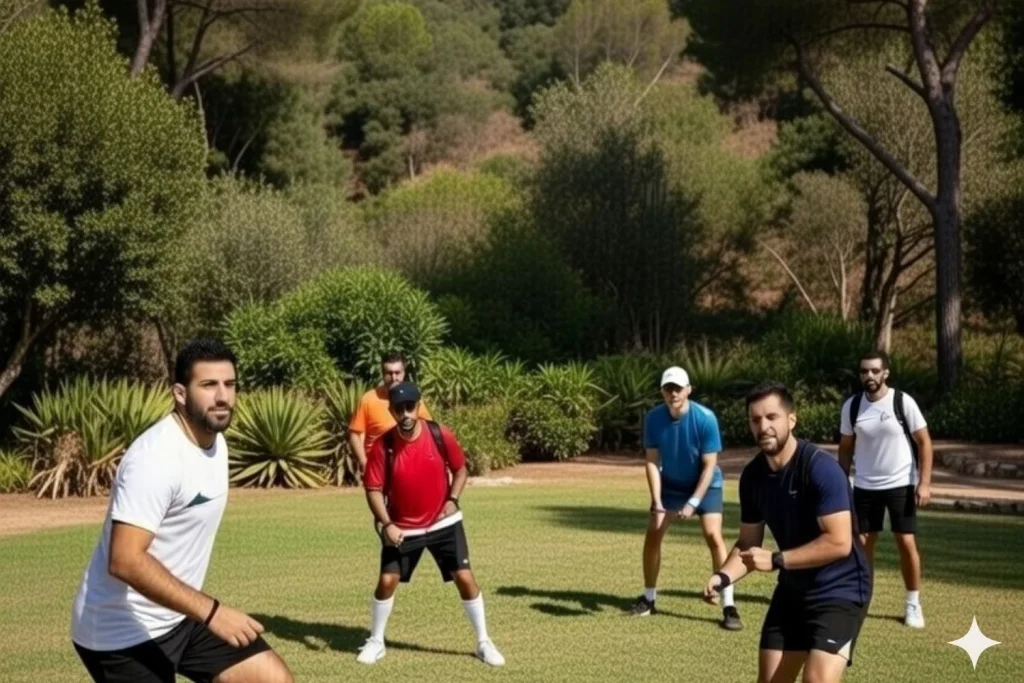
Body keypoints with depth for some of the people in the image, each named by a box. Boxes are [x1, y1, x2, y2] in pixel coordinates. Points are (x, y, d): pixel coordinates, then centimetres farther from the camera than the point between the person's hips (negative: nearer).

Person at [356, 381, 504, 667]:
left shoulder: (440, 435, -13)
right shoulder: (382, 446, -16)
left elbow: (460, 470, 3)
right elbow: (374, 489, -10)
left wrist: (452, 499, -12)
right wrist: (386, 524, -22)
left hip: (443, 523, 0)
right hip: (402, 528, 0)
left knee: (465, 578, -3)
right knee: (387, 581, -3)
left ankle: (484, 642, 12)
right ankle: (375, 642, 18)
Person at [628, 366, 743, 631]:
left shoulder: (705, 418, -27)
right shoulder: (653, 418, -18)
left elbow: (709, 465, -22)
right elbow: (652, 461, -12)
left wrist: (693, 503, -27)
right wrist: (656, 501, -20)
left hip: (705, 484, -3)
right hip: (671, 484, 4)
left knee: (713, 536, -19)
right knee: (652, 535, -2)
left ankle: (729, 606, -15)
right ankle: (649, 598, 16)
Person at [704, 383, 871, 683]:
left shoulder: (820, 467, -23)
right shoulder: (753, 475, -2)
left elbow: (839, 542, -27)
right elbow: (748, 543, 7)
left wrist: (776, 560, -28)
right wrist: (724, 576, -13)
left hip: (840, 590, -7)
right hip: (792, 589, 7)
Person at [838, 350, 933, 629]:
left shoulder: (903, 402, -11)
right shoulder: (852, 405, -1)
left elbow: (924, 442, -7)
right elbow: (846, 448, 9)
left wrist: (924, 482, -13)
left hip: (901, 485, -3)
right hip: (864, 486, 3)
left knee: (906, 542, -3)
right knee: (862, 542, 5)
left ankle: (913, 604, 9)